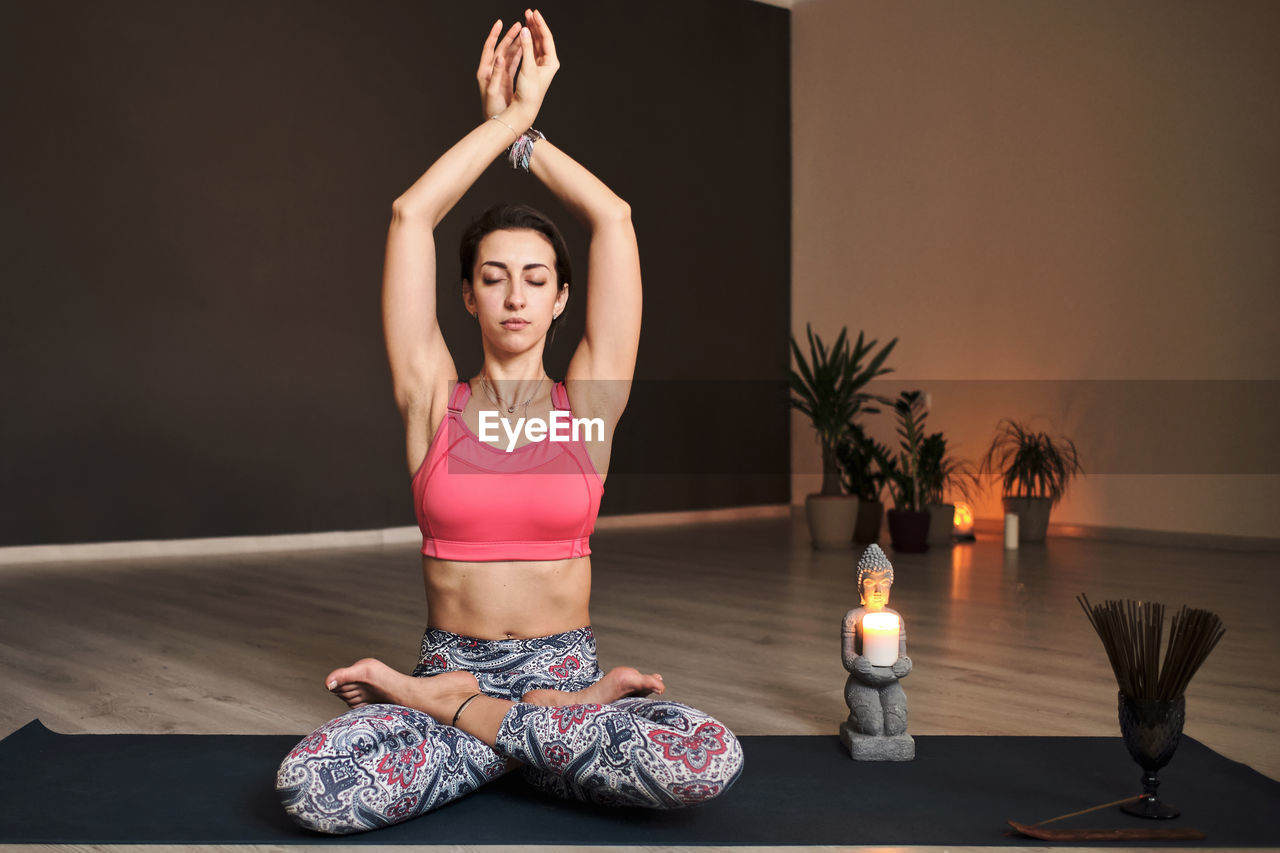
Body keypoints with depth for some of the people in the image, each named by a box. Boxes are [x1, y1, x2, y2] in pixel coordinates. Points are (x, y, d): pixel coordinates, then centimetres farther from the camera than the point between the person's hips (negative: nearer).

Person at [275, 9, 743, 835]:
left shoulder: (588, 399, 3)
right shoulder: (435, 399, 3)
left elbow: (614, 218, -1)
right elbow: (411, 216, -3)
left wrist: (530, 128, 9)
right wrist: (504, 118, 5)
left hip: (566, 667, 1)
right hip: (448, 665, 0)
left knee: (711, 761, -31)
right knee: (311, 787, -31)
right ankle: (562, 726, -8)